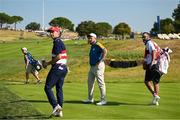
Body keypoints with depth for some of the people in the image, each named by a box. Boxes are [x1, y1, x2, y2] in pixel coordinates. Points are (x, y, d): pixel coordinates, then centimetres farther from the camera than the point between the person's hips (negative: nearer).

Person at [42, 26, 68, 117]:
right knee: (59, 89, 11)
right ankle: (59, 111, 12)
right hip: (64, 68, 10)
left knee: (48, 87, -5)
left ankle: (56, 106, -14)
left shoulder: (57, 42, -11)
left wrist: (48, 63, -11)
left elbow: (58, 56, -20)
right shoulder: (60, 42, 19)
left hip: (57, 68, -10)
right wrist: (48, 63, 15)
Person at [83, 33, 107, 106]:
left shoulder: (97, 45, -13)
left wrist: (101, 60, -26)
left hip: (98, 67, -11)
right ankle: (90, 99, 26)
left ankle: (103, 100, -1)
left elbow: (105, 50, -29)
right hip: (92, 66, 11)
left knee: (101, 83, -6)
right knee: (90, 82, 15)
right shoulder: (92, 46, 17)